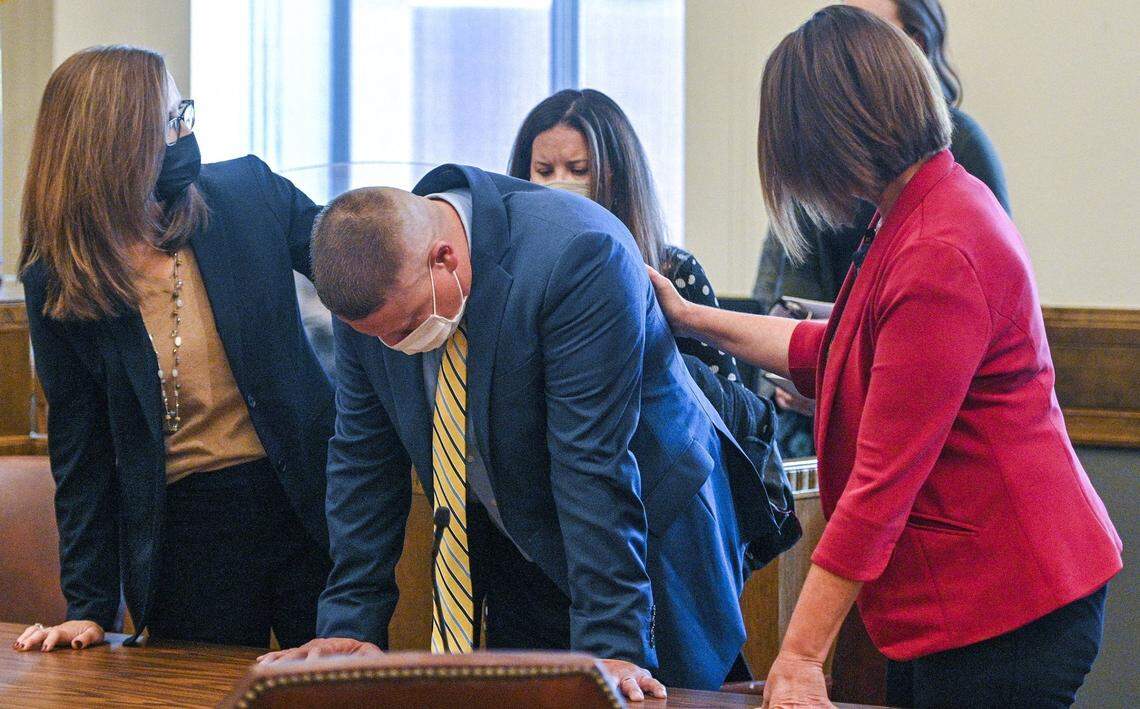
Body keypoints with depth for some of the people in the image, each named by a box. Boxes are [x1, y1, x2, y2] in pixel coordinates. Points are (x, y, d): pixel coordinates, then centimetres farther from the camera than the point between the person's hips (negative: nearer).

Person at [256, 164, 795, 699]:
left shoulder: (578, 257, -31)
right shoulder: (371, 281, -12)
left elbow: (593, 468, -31)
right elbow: (362, 457, -1)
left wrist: (610, 646, -30)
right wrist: (350, 626, -3)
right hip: (516, 550, 5)